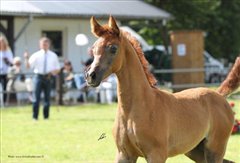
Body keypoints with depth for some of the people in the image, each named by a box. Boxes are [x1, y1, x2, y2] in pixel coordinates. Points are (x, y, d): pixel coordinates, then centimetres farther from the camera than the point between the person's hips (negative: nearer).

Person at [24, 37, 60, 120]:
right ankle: (35, 116, 0)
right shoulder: (36, 55, 2)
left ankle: (46, 116, 16)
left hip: (48, 78, 2)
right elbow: (28, 66, -2)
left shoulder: (53, 56, 8)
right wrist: (26, 58, -18)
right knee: (36, 97, -6)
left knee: (47, 98, 7)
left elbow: (57, 69, 13)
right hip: (39, 76, -2)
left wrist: (54, 72, -8)